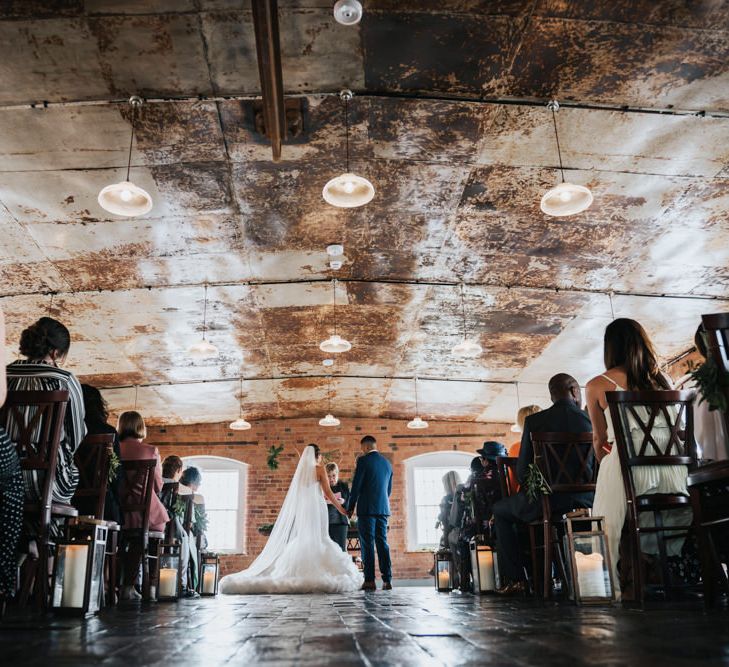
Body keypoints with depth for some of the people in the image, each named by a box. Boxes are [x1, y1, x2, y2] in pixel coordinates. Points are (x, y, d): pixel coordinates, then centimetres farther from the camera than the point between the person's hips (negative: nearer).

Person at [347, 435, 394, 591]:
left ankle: (369, 580, -2)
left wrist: (350, 507, 0)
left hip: (366, 508, -6)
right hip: (383, 508, 6)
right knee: (382, 543, 8)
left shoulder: (363, 460, -7)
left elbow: (356, 486, -9)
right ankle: (387, 580, 5)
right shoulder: (387, 463, 13)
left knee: (367, 544, -1)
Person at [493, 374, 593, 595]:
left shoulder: (533, 421, -6)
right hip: (583, 500, 4)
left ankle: (516, 579, 14)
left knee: (500, 510, 23)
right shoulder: (591, 419, -2)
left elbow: (522, 470, -5)